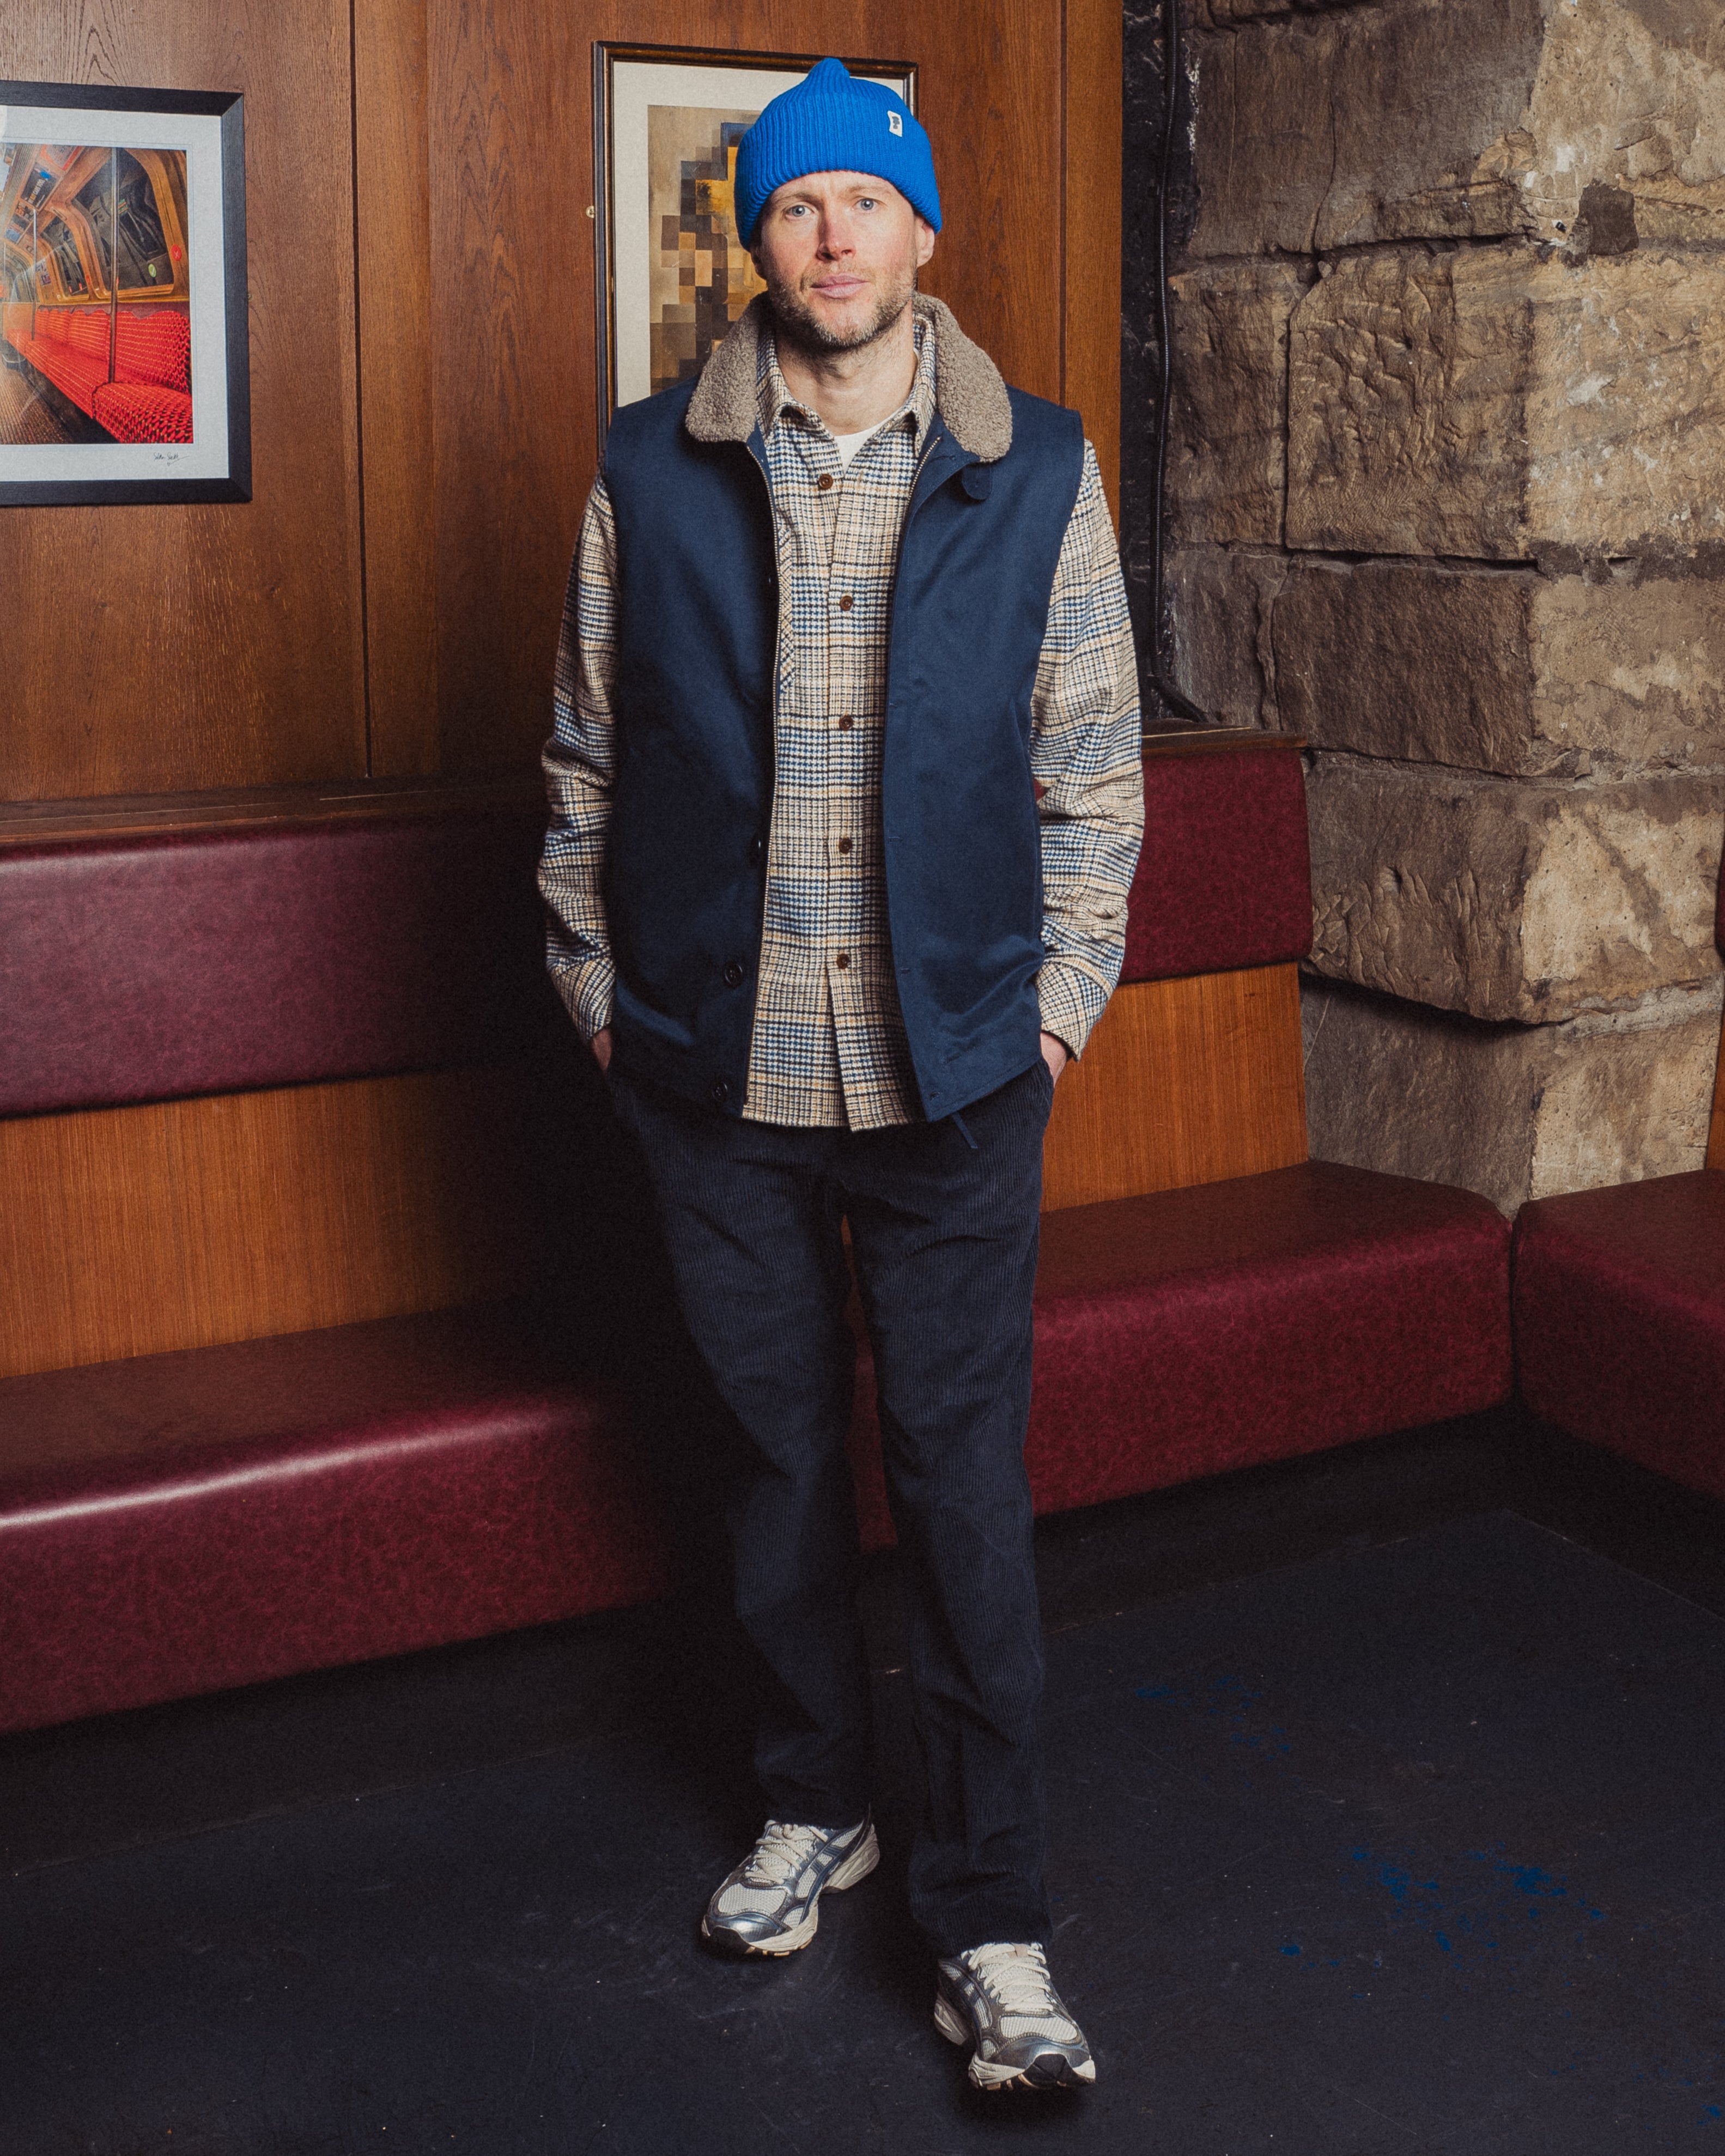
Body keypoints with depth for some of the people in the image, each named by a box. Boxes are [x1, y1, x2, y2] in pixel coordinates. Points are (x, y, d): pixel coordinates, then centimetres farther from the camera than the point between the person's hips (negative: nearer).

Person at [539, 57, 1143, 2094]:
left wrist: (1056, 1003, 0)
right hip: (721, 1079, 1)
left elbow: (1093, 766, 4)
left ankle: (987, 1917, 12)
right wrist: (600, 989, 4)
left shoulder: (1036, 473, 0)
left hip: (952, 1077, -1)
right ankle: (812, 1803, 34)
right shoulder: (651, 473, 2)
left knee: (964, 1485, 2)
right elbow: (588, 759, 7)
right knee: (779, 1456, 14)